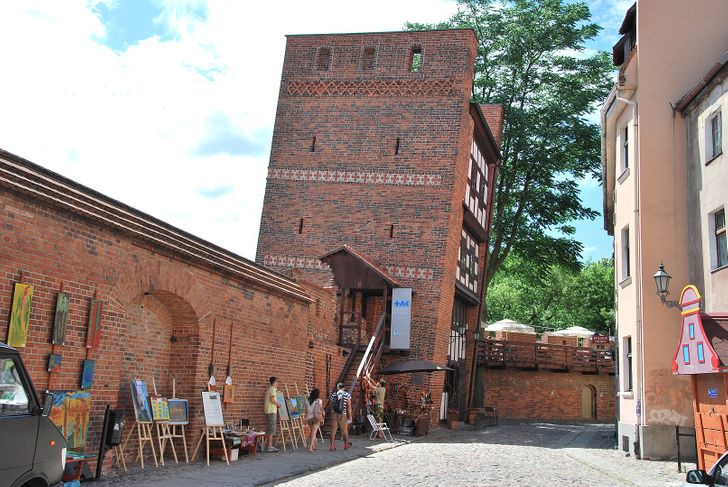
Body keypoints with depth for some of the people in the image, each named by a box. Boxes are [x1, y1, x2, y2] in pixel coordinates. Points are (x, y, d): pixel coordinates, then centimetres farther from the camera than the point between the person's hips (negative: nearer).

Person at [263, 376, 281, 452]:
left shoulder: (270, 389, 19)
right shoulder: (273, 389, -10)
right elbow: (272, 399, -21)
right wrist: (278, 404, -8)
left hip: (269, 411, 10)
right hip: (272, 411, -10)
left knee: (270, 429, 12)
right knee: (271, 429, -9)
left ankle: (270, 445, 14)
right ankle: (269, 447, -9)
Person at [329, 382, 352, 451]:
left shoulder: (333, 395, 7)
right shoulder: (347, 395, 0)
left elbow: (331, 405, 13)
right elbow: (349, 407, -2)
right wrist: (350, 416, 4)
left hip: (334, 414, 2)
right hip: (343, 414, -2)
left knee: (333, 430, 4)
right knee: (344, 430, 13)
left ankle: (332, 446, 1)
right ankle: (346, 444, 27)